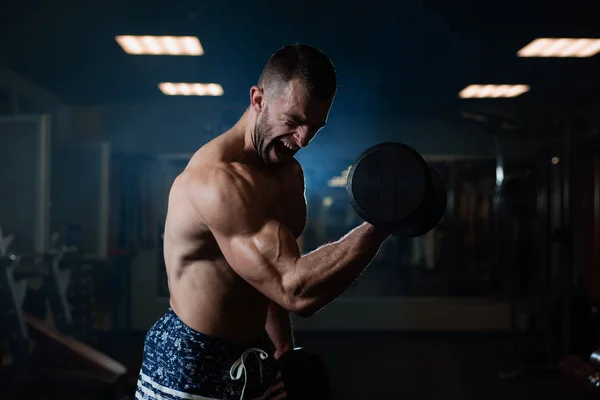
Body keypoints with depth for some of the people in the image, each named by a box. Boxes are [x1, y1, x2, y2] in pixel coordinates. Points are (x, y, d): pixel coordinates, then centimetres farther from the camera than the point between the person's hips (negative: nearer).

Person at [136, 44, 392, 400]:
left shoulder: (290, 174, 4)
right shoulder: (218, 180, -26)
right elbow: (298, 291, -31)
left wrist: (283, 348, 6)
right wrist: (382, 224, -29)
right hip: (191, 369, -8)